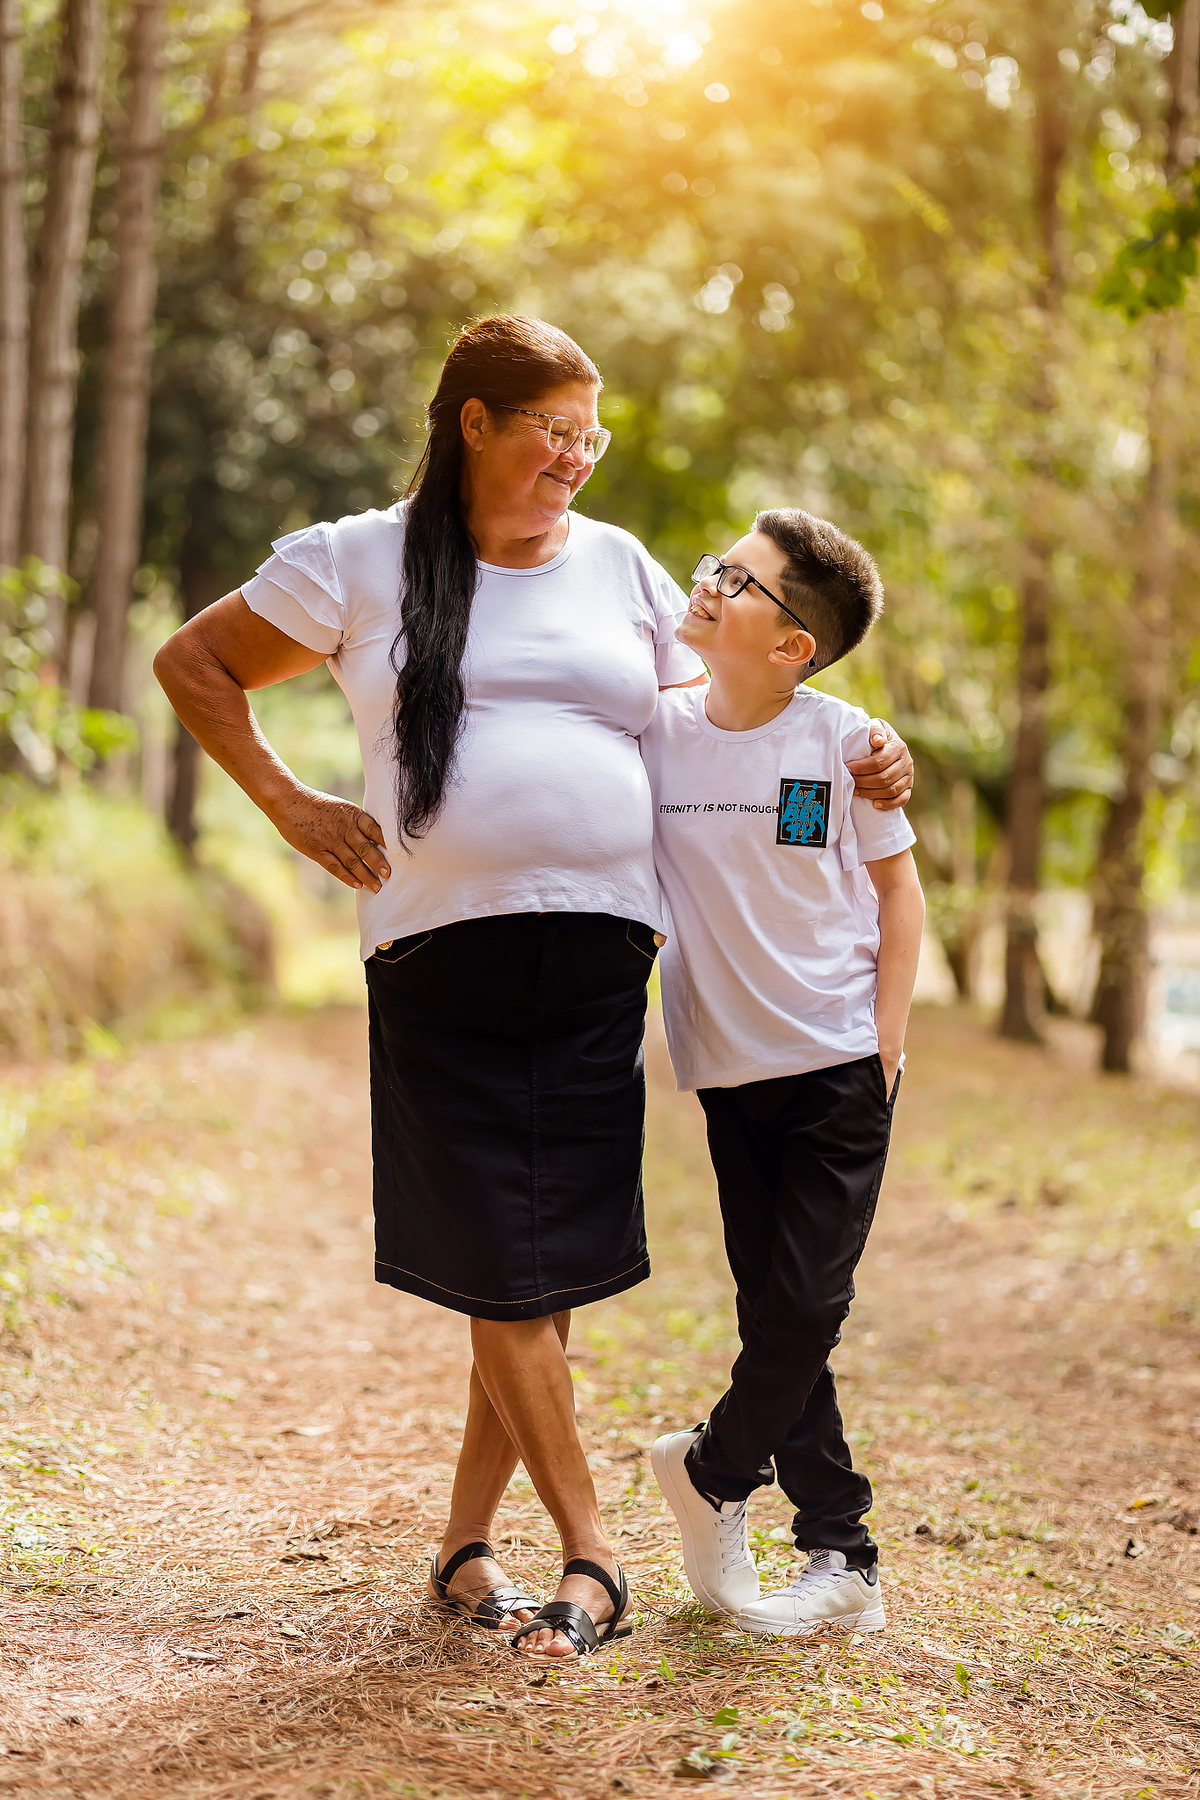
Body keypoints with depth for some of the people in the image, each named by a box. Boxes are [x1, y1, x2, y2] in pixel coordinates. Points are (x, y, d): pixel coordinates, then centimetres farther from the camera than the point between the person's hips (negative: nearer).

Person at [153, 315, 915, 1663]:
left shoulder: (624, 572, 15)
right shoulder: (359, 565, 6)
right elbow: (192, 664, 15)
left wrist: (857, 766, 4)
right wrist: (291, 808, 6)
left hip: (600, 956, 3)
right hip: (441, 955, -3)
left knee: (553, 1269, 3)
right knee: (499, 1271, -5)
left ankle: (466, 1549, 18)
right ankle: (591, 1558, 5)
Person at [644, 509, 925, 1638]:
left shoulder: (841, 740, -8)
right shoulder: (653, 731, -1)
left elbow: (896, 885, 1)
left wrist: (886, 1034, -4)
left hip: (838, 1066, -3)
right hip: (728, 1070, 3)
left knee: (805, 1306, -6)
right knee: (773, 1311, 6)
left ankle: (711, 1469, 21)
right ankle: (840, 1557, 17)